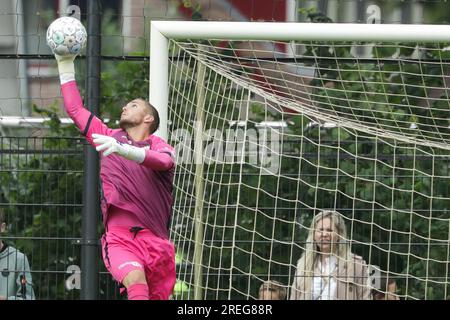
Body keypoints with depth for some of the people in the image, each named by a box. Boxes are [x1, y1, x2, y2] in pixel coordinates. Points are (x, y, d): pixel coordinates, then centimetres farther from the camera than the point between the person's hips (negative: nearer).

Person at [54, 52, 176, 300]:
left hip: (155, 241, 0)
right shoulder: (111, 137, 19)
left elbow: (162, 161, -18)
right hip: (118, 238, 0)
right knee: (135, 279, -29)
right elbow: (75, 109, 25)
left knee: (158, 296, -2)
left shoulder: (160, 147, 8)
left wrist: (122, 149, -34)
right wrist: (66, 65, 22)